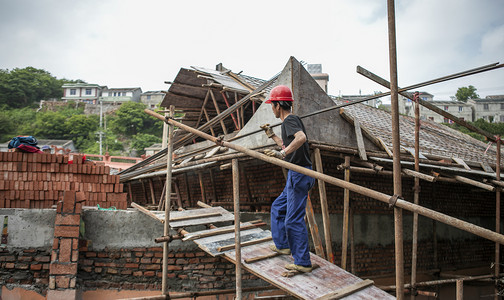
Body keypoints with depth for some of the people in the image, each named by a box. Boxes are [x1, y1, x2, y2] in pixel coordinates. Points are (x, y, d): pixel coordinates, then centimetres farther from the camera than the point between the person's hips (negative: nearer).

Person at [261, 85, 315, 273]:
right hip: (296, 175, 11)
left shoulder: (290, 120, -13)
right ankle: (283, 245, 36)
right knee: (278, 208, 23)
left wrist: (282, 154, -38)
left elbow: (301, 137, -35)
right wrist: (272, 135, 35)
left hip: (299, 175, -11)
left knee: (294, 220, -6)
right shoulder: (290, 121, 18)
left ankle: (303, 263, 3)